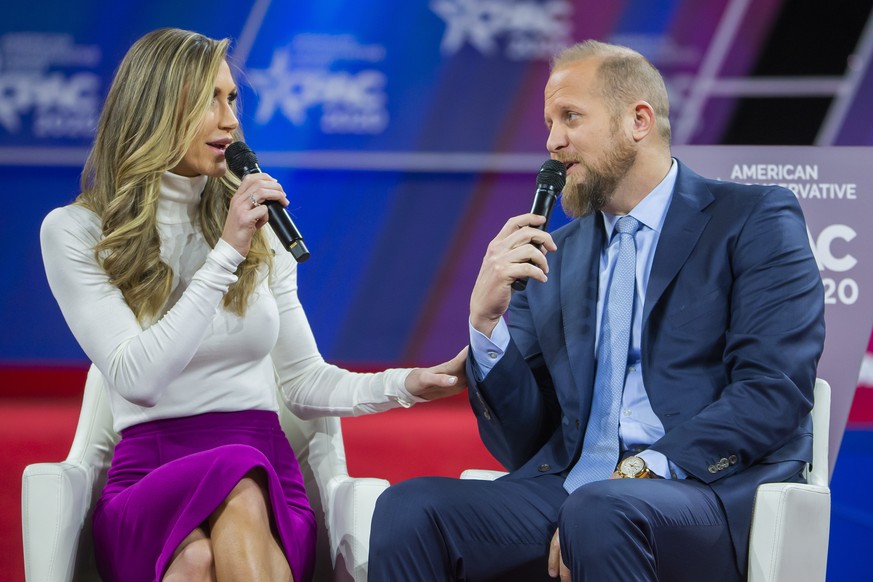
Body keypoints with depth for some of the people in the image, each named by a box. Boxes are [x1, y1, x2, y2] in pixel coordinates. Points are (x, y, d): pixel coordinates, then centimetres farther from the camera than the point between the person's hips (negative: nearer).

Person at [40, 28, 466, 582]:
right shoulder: (75, 232, 4)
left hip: (267, 474, 3)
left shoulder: (260, 225, 17)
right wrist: (227, 255, -11)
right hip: (150, 480, -3)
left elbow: (304, 382, 19)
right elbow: (137, 381, -9)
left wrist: (408, 385, 1)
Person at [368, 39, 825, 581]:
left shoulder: (755, 220, 4)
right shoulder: (554, 255, 19)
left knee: (600, 513, -37)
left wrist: (634, 474, -18)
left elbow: (775, 393, -9)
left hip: (717, 492, -5)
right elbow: (521, 448, 15)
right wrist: (486, 320, -2)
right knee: (408, 507, -20)